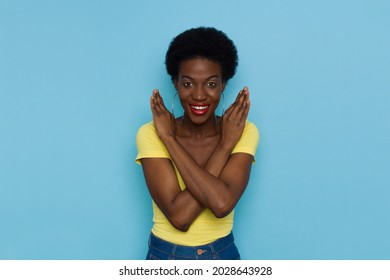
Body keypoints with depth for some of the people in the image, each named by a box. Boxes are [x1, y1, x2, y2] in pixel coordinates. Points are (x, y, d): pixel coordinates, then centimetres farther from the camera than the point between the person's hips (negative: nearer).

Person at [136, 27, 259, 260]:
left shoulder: (244, 132, -12)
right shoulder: (151, 134, -15)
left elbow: (222, 203, -28)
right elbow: (179, 215, -24)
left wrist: (169, 140, -23)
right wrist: (225, 145, -24)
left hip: (223, 256, 1)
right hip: (165, 257, 0)